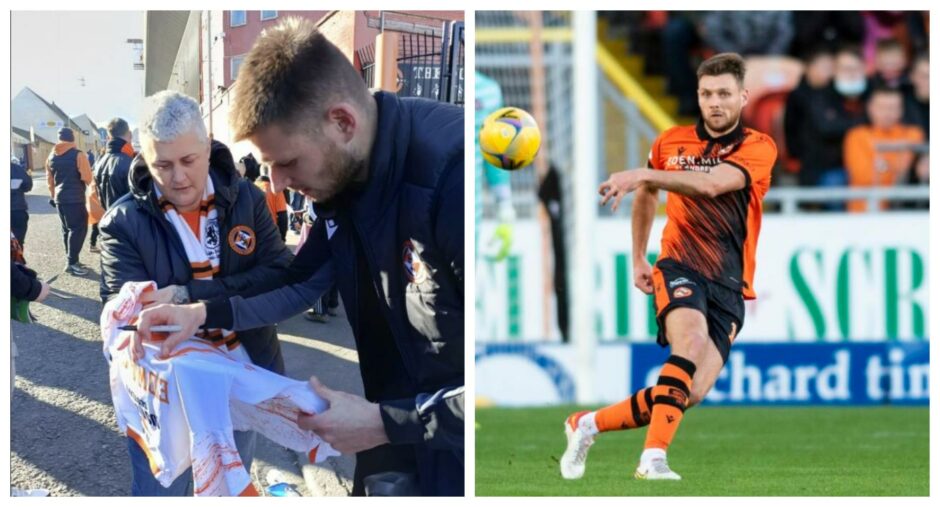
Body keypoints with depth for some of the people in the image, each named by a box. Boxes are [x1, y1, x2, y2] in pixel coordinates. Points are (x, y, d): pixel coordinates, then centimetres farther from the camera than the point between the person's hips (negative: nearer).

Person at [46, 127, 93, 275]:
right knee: (78, 229, -5)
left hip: (59, 198, 7)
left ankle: (71, 260, 17)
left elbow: (49, 179, 15)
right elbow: (87, 178, -15)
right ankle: (72, 262, -11)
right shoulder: (78, 155, -11)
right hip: (75, 198, -7)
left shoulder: (52, 156, 9)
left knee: (67, 229, 14)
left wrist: (53, 196, 23)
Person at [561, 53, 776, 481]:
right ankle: (654, 457, -39)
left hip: (730, 283, 0)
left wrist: (642, 175, -30)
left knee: (691, 393, -11)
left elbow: (712, 184, -22)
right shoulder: (671, 142, 9)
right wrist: (638, 259, 26)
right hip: (680, 266, 0)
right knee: (691, 341, -33)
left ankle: (588, 424, 7)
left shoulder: (758, 148, -3)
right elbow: (647, 194, 29)